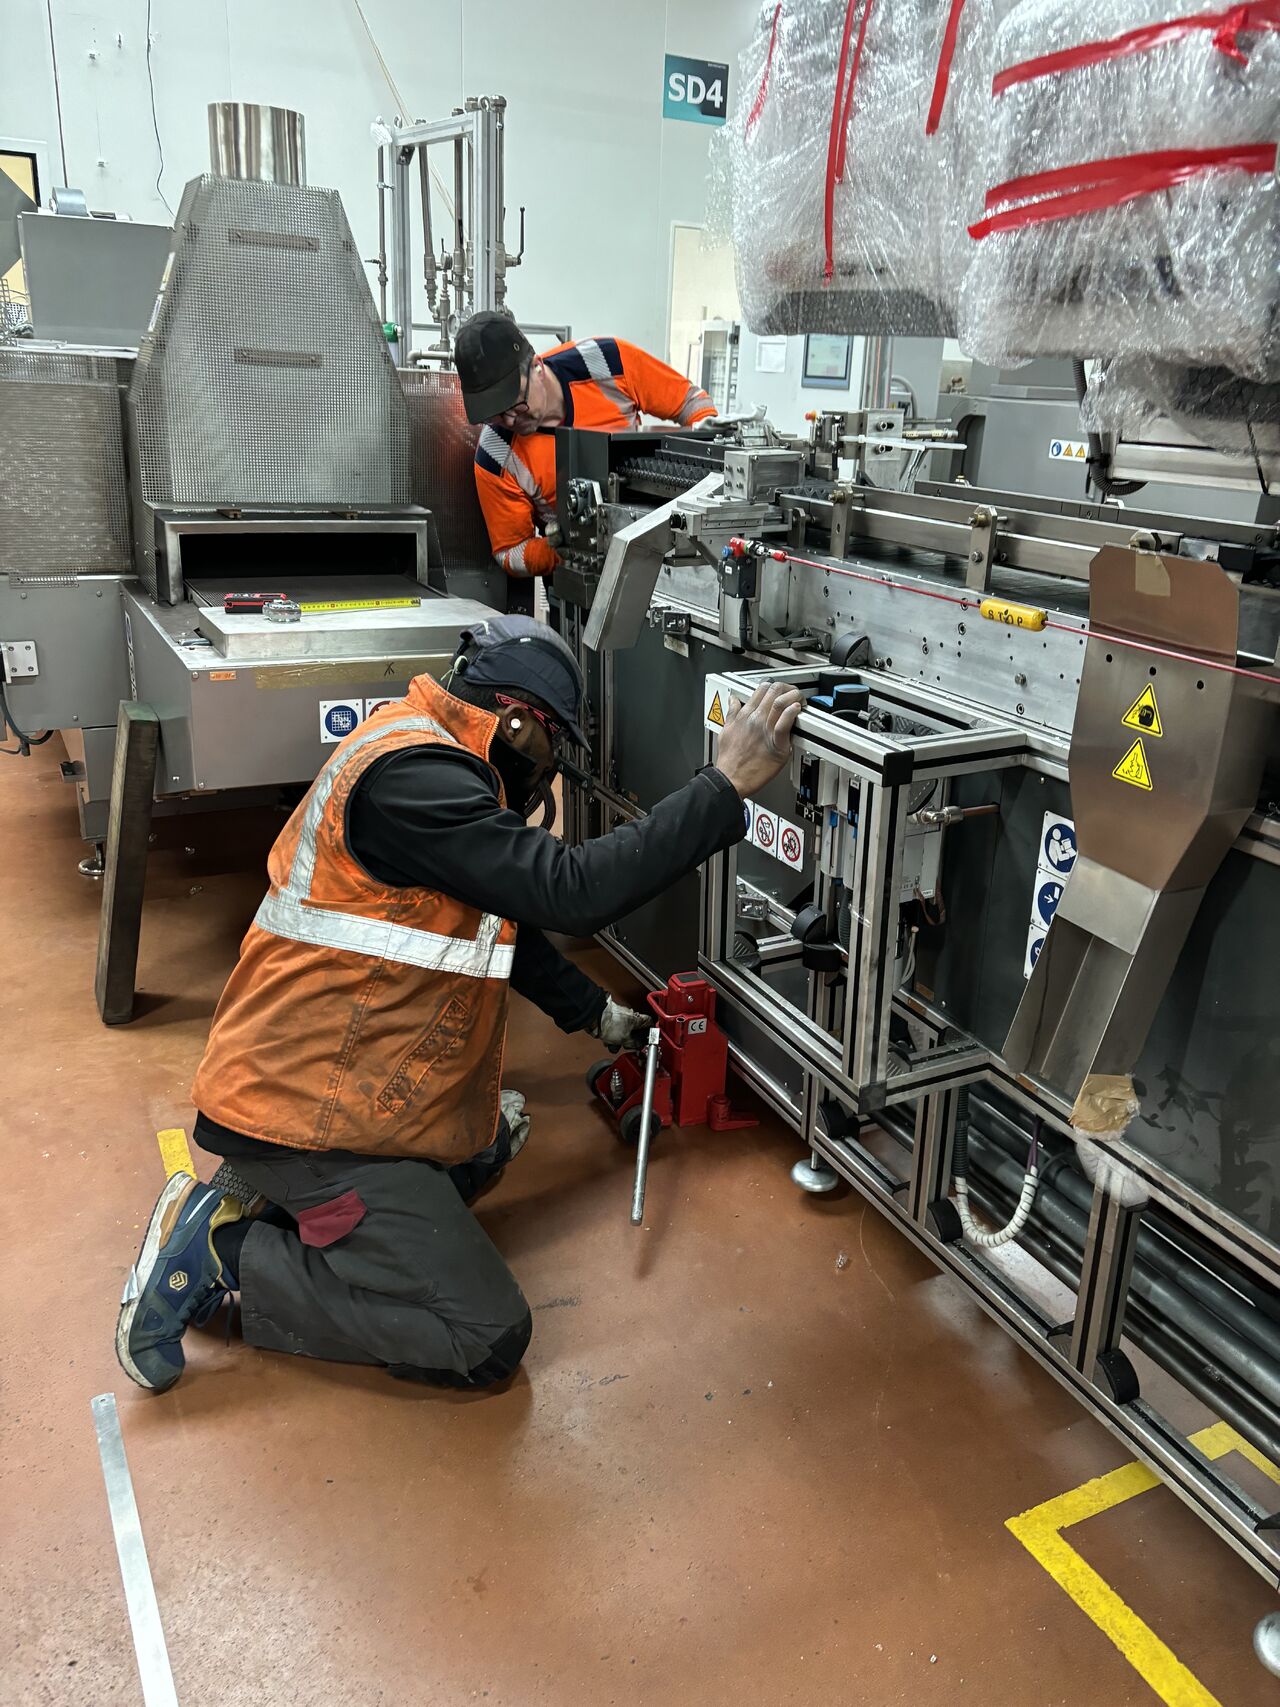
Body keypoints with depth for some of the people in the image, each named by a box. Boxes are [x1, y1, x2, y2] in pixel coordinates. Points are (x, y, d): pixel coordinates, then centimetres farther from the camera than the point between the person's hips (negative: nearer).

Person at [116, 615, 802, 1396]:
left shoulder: (431, 756, 11)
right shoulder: (412, 776, -23)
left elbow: (503, 916, 22)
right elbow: (570, 888, -29)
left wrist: (595, 1011, 28)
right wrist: (727, 784, -25)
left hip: (328, 1084, 11)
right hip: (311, 1117, -11)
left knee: (494, 1134, 33)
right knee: (489, 1339, -6)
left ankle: (270, 1202, 15)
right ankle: (224, 1252, -3)